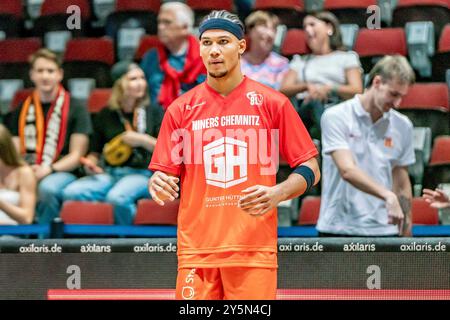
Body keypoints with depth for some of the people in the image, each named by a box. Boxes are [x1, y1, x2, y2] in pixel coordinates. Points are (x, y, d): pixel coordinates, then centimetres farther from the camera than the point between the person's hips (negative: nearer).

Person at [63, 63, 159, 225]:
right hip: (108, 174, 4)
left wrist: (142, 140, -9)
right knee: (71, 193, -23)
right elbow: (95, 152, 20)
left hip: (140, 174, -4)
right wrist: (90, 163, -2)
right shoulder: (105, 115, 13)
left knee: (117, 197, -38)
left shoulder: (152, 112, 7)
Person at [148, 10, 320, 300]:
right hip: (196, 252, 2)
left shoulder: (273, 103, 4)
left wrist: (277, 193, -13)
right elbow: (164, 174, 11)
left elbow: (310, 169, 5)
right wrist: (159, 185, -12)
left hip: (254, 251, -2)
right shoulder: (181, 109, 9)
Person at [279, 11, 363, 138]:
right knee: (315, 104, -39)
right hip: (305, 108, 0)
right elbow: (283, 90, 16)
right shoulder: (300, 61, 34)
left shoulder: (347, 57, 26)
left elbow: (357, 91, 9)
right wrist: (306, 86, -6)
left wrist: (328, 88, -9)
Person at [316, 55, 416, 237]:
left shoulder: (402, 126, 8)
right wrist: (387, 196, -32)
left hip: (384, 231, 3)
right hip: (338, 230, -3)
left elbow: (402, 184, 14)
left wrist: (406, 229, 9)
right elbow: (347, 171, -19)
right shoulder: (336, 117, -6)